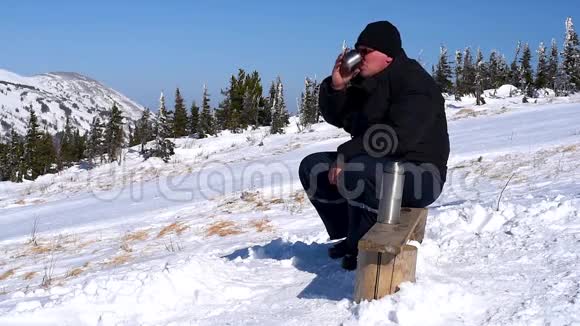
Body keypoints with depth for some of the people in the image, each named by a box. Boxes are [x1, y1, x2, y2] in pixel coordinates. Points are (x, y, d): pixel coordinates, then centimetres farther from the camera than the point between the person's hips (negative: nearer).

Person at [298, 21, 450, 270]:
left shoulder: (415, 84, -17)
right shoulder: (365, 81, 9)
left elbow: (397, 138, -29)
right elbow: (335, 117, 10)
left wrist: (345, 154, -27)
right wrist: (336, 86, -9)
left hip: (419, 175, -9)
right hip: (376, 163, 9)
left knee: (357, 171, -36)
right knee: (312, 167, 1)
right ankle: (351, 235, 6)